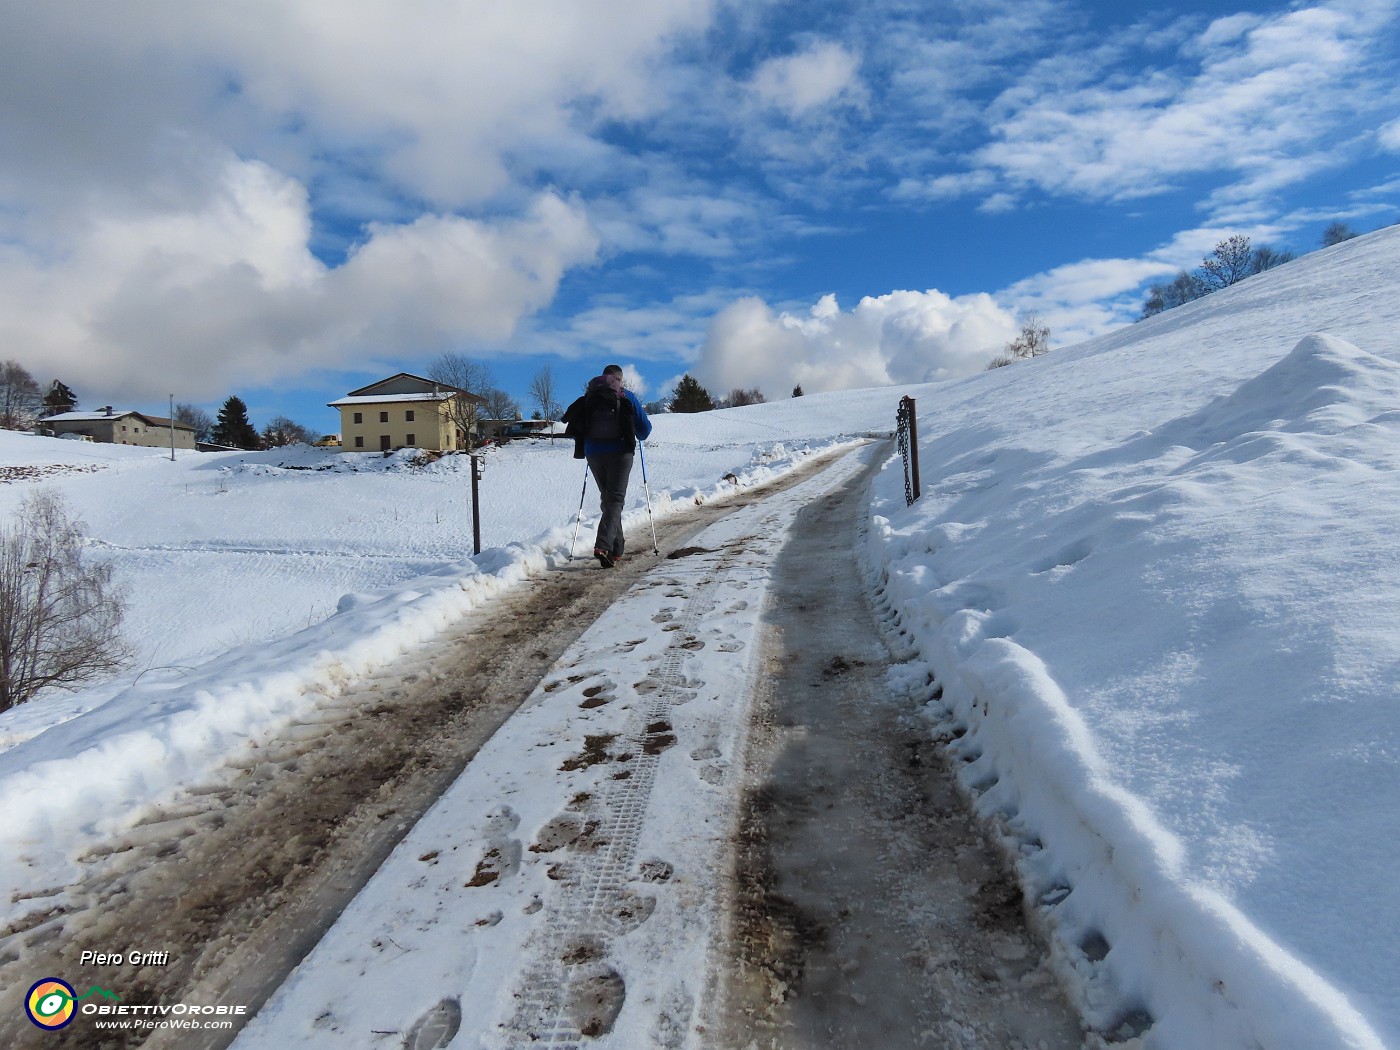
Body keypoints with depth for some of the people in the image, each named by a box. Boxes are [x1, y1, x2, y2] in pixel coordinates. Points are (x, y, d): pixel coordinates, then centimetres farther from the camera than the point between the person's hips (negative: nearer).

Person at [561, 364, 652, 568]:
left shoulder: (588, 398, 9)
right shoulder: (627, 397, 5)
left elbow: (573, 426, 9)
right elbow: (645, 427, 6)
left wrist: (584, 443, 27)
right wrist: (639, 437, 29)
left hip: (594, 454, 3)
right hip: (620, 452, -3)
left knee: (607, 498, 17)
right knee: (615, 499, -5)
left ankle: (616, 549, 22)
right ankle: (603, 546, -26)